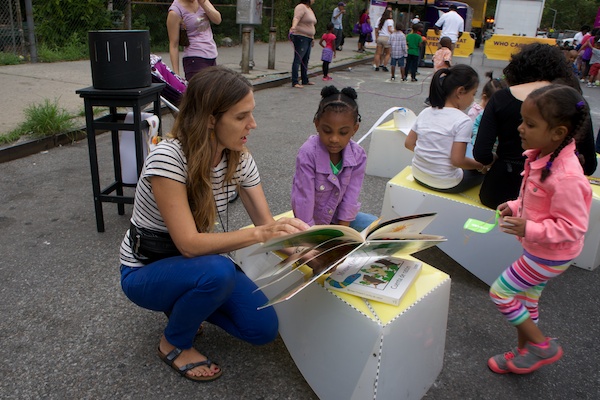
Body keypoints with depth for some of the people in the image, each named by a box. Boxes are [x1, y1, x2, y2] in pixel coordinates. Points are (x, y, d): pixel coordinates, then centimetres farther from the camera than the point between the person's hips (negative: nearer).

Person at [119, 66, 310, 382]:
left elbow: (266, 224, -10)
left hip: (196, 263, 6)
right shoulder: (168, 158, -30)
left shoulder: (239, 159, -10)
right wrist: (260, 233, -41)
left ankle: (185, 303, 17)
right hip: (145, 272, -5)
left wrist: (291, 231, -31)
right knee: (218, 271, -37)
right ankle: (174, 343, -4)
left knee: (264, 329, -9)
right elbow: (189, 244, -33)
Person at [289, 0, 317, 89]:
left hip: (308, 38, 9)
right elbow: (296, 18, -26)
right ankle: (295, 82, -11)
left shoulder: (310, 9, 20)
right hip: (300, 37, -9)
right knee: (298, 60, -10)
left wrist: (312, 38, 25)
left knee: (305, 60, 14)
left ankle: (305, 80, 23)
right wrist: (293, 27, -45)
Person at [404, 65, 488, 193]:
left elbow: (409, 143, 4)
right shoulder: (463, 121, -17)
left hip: (418, 176, 7)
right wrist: (480, 166, -3)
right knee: (481, 171, 20)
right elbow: (457, 160, -20)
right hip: (445, 184, -6)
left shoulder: (425, 112, 1)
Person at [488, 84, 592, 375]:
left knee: (500, 292, 0)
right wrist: (515, 207, 0)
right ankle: (524, 353, 41)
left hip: (549, 255, -9)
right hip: (538, 250, 9)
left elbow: (573, 228, -28)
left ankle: (542, 346, 19)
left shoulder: (566, 177, -33)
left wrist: (529, 229, -31)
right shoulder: (542, 156, -5)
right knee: (525, 298, 21)